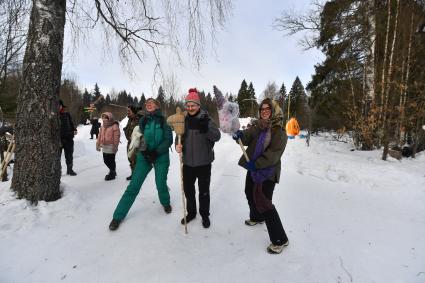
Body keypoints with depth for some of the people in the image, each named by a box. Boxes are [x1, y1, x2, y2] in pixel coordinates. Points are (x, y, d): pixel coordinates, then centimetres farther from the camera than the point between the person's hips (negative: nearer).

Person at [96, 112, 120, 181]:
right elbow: (100, 135, 15)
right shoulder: (102, 126, 11)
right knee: (106, 160, 15)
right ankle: (113, 171, 34)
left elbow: (116, 137, -16)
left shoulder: (114, 126, -13)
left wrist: (115, 146, -18)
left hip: (111, 146, -8)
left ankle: (112, 174, 17)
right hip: (104, 147, 8)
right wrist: (98, 144, 13)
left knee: (111, 161, 1)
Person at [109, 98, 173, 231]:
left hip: (161, 156, -2)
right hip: (144, 155, 2)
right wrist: (142, 149, -8)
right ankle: (118, 216, 7)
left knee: (161, 185, 0)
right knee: (133, 186, -3)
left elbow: (169, 140, -6)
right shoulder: (143, 120, 7)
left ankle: (166, 203, 33)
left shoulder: (164, 120, -1)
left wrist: (156, 152, -16)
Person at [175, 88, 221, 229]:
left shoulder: (206, 119, -10)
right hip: (188, 162, 4)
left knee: (204, 191, 11)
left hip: (203, 162, -4)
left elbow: (217, 136, -18)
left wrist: (205, 129, -36)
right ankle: (191, 212, 40)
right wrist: (178, 145, -14)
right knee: (188, 189, 17)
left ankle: (205, 215, 33)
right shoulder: (184, 120, 2)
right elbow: (180, 136, 8)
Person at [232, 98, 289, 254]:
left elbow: (274, 153, -20)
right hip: (253, 168, 8)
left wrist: (256, 163, -27)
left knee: (264, 202, -11)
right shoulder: (257, 126, 6)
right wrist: (240, 135, -30)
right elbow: (247, 138, -7)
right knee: (250, 194, 25)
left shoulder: (279, 130, -12)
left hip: (268, 171, -8)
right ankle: (257, 217, 54)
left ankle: (280, 239, 3)